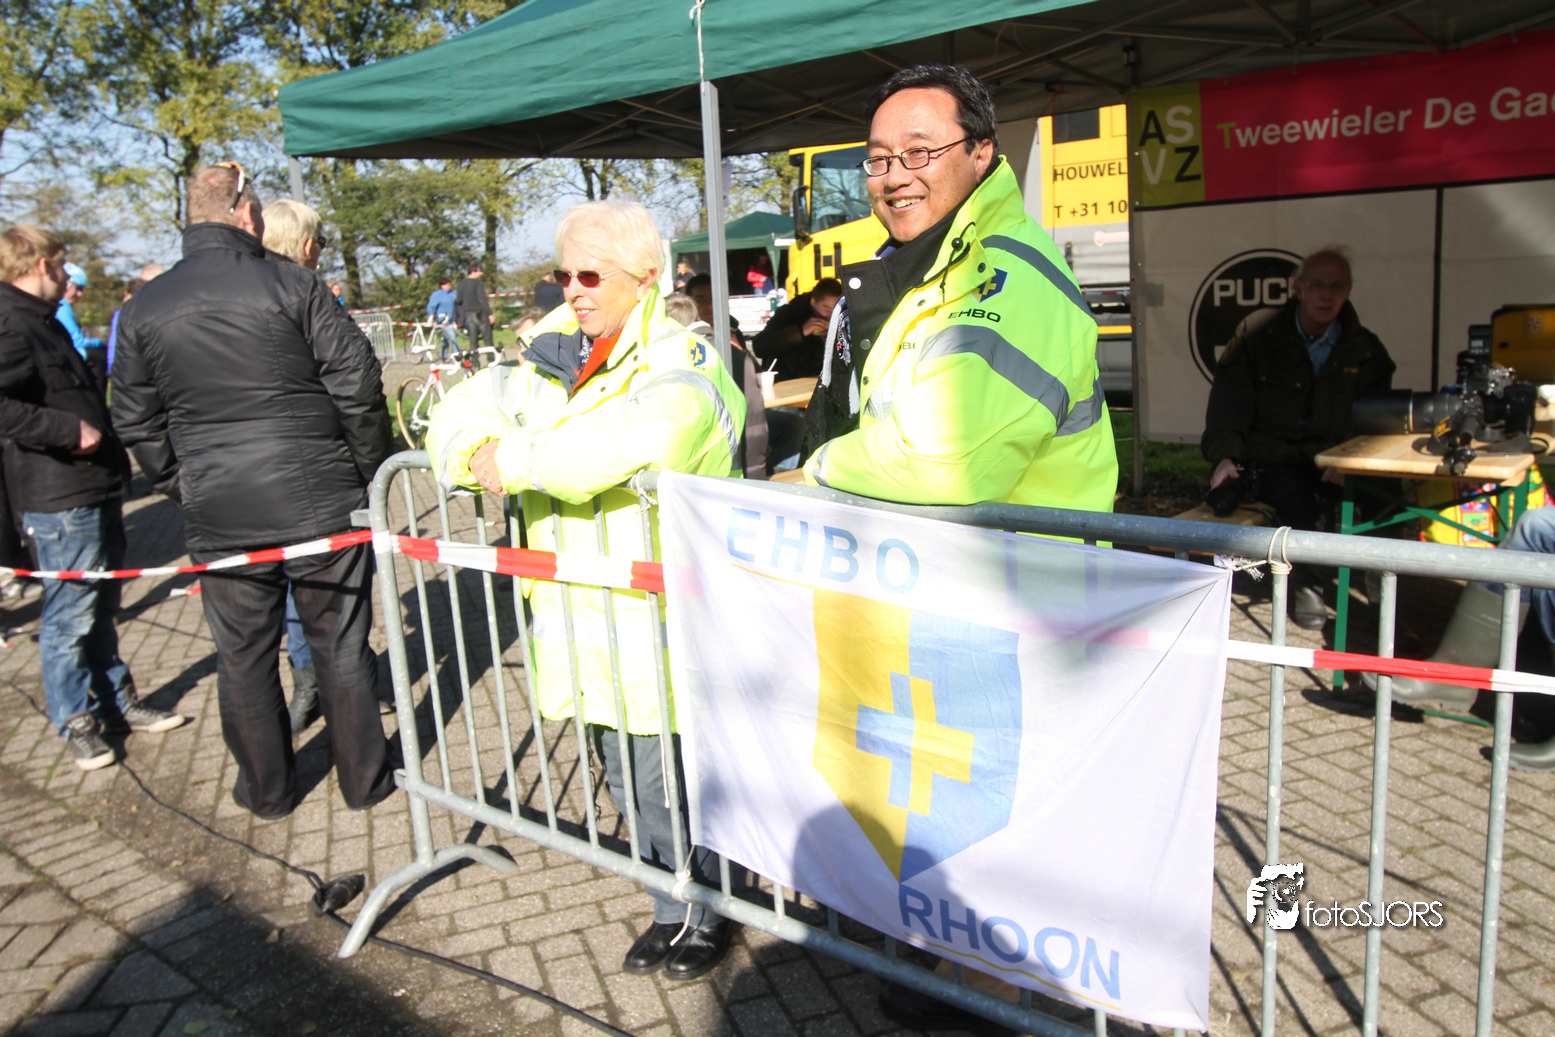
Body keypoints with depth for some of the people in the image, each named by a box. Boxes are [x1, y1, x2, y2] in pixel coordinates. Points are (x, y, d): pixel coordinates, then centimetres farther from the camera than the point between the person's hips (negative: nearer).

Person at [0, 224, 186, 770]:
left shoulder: (45, 323, 19)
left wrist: (114, 461, 22)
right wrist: (70, 429, -24)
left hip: (96, 491, 10)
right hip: (60, 500, -10)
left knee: (101, 607, 18)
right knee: (70, 616, 1)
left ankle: (118, 702, 30)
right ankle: (75, 722, 15)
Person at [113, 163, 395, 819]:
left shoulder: (142, 310, 4)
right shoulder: (293, 287, -8)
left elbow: (138, 423, 8)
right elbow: (357, 386, -9)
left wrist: (185, 492, 18)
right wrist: (370, 468, 3)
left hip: (219, 516, 3)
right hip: (321, 501, -2)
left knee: (243, 655, 15)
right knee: (340, 644, 10)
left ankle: (266, 790, 29)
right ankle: (365, 780, 22)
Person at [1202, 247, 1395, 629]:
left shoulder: (1366, 350, 7)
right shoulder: (1257, 334, 2)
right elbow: (1228, 401, -1)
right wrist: (1224, 455, -16)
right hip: (1271, 457, -2)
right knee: (1297, 498, -33)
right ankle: (1302, 583, -10)